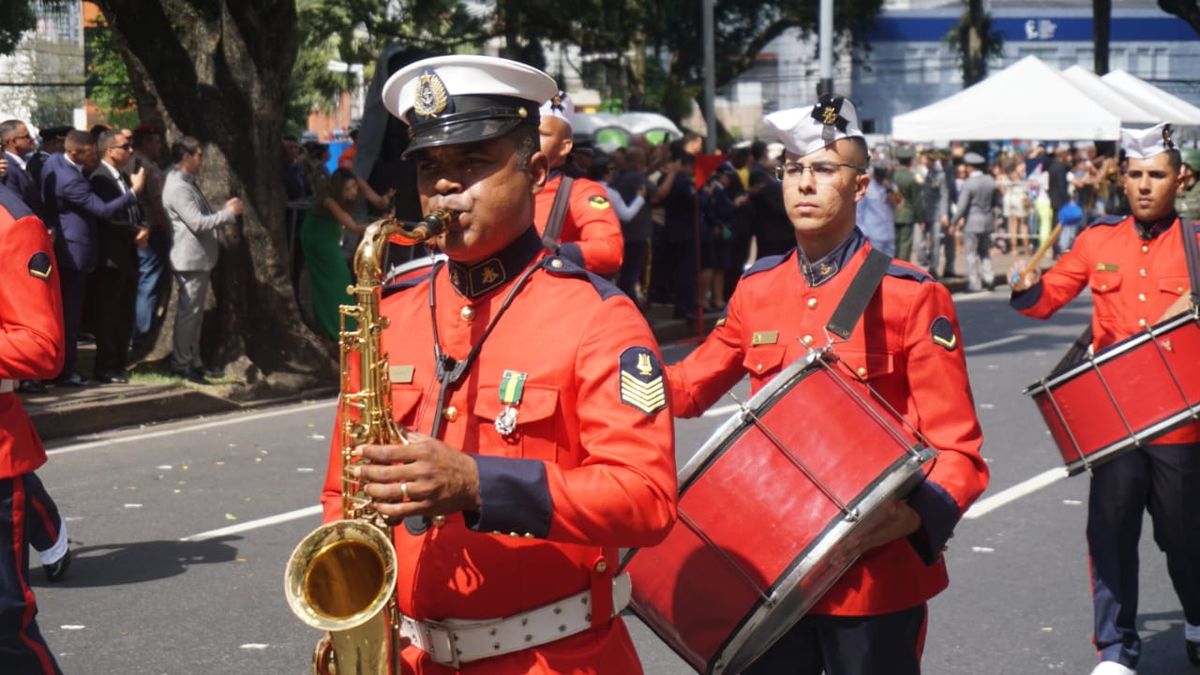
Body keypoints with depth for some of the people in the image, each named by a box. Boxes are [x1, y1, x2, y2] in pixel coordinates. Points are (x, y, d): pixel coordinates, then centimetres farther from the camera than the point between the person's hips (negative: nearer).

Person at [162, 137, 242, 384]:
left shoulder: (187, 183, 15)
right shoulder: (177, 187, -18)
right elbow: (197, 223, -23)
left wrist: (226, 210, 7)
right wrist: (229, 213, -14)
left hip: (200, 257, 10)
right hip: (191, 258, -10)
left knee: (195, 313, 15)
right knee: (188, 313, -5)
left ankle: (193, 362, 22)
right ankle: (181, 365, 1)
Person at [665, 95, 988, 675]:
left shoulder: (911, 296, -8)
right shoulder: (756, 289, 7)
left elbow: (957, 450, -9)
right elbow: (688, 387, 19)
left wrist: (919, 515, -28)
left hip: (875, 576, -4)